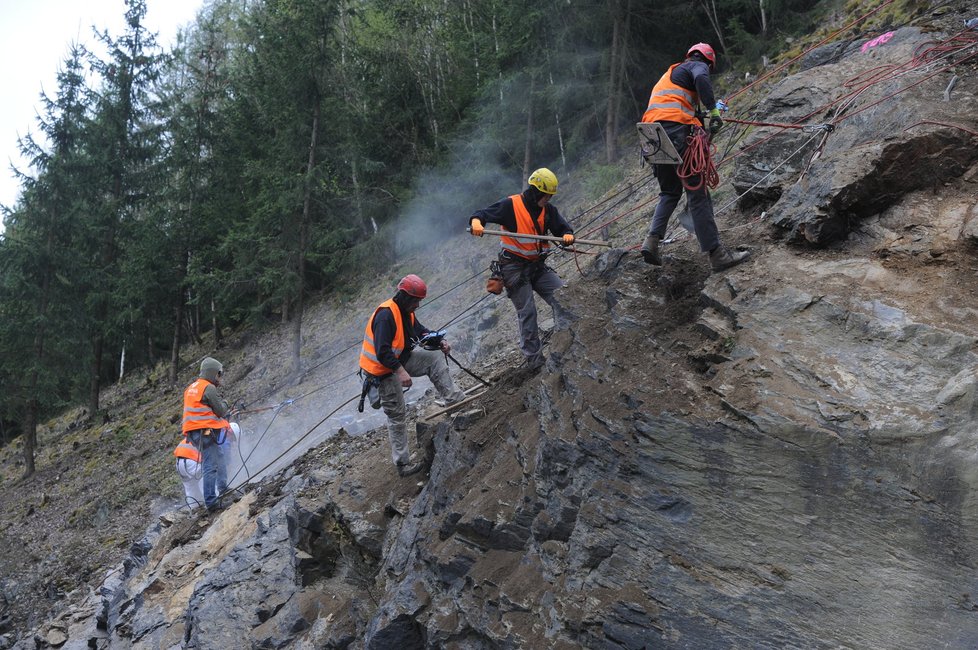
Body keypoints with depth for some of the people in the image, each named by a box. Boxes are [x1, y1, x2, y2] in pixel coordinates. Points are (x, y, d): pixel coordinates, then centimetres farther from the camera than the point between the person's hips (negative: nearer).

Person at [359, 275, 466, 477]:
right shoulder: (385, 315, -27)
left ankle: (455, 399, 3)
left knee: (434, 357, 2)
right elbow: (382, 352, -33)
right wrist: (401, 372, -37)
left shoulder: (406, 312, 3)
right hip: (383, 370, -9)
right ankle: (402, 463, 8)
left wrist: (439, 342, -2)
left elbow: (420, 330, 14)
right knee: (397, 415, -2)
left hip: (399, 361, 9)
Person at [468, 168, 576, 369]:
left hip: (538, 265, 6)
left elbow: (563, 228, 7)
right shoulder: (511, 205, -10)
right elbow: (483, 214, -12)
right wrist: (476, 222, -36)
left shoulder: (548, 209, 6)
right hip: (515, 267, -5)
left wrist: (568, 235, -18)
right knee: (527, 312, -6)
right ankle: (534, 359, 1)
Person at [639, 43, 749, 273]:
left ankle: (652, 240, 0)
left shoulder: (669, 74, 35)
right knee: (697, 193, -7)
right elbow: (701, 79, -15)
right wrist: (714, 110, -18)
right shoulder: (697, 66, 10)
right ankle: (716, 254, -8)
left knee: (670, 192, 20)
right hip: (676, 130, -8)